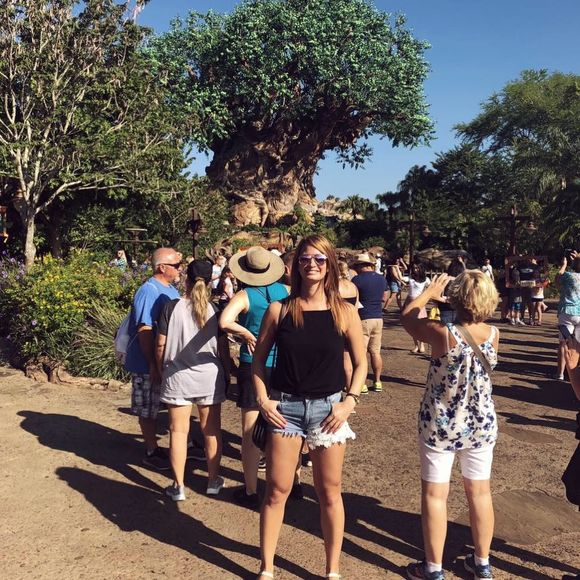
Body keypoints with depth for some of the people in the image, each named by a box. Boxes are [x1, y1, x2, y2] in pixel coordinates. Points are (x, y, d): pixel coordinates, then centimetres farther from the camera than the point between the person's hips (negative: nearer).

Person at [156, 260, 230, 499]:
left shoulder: (171, 307, -7)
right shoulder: (214, 310, -4)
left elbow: (161, 345, -5)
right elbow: (223, 347, -1)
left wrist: (161, 369, 11)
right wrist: (227, 373, 13)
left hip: (177, 377, -1)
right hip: (210, 377, 1)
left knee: (178, 430, 8)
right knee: (211, 430, 13)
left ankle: (178, 486, 13)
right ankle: (213, 481, 24)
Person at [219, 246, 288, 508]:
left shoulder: (245, 295, -12)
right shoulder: (283, 290, 1)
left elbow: (225, 322, -28)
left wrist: (247, 335, -15)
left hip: (254, 365, -4)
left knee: (250, 432, 6)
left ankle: (251, 491, 13)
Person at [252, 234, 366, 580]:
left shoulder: (345, 312, -3)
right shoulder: (280, 310, -3)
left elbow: (360, 362, 4)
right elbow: (259, 358, 5)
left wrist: (350, 401, -8)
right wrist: (263, 399, -5)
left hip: (327, 408, 0)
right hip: (284, 407, 0)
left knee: (329, 493, 11)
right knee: (277, 491, 8)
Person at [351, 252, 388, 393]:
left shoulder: (357, 279, -11)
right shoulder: (382, 279, 9)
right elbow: (384, 299, 16)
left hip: (363, 319, -6)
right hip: (378, 318, 6)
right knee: (375, 352, 11)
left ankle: (361, 385, 0)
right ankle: (377, 382, 14)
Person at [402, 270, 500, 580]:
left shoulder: (443, 334, -23)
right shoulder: (493, 334, -11)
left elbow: (406, 317, -5)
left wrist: (430, 291, 7)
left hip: (440, 425, -4)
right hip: (482, 424, 4)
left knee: (434, 494, 9)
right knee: (479, 491, 18)